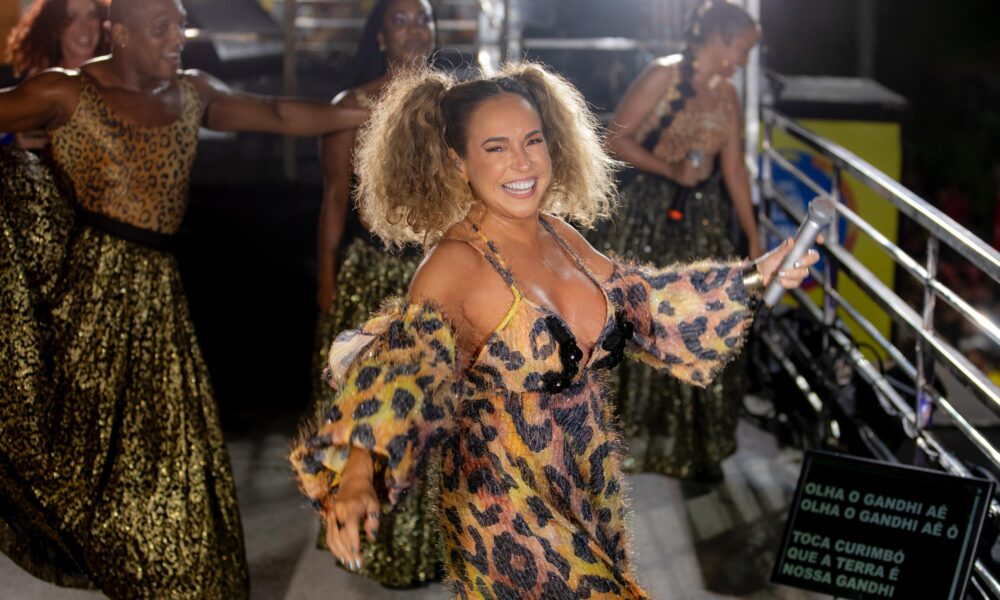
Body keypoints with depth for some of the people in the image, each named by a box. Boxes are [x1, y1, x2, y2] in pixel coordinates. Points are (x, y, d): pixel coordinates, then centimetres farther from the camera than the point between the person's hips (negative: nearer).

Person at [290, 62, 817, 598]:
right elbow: (400, 374, -32)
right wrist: (358, 472, -50)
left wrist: (755, 275, 15)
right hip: (507, 513, -7)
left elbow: (642, 300, 15)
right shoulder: (454, 264, -20)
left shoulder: (559, 235, 1)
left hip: (593, 489, 7)